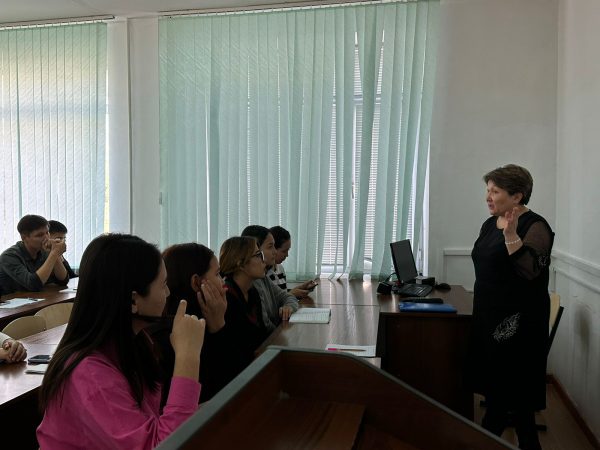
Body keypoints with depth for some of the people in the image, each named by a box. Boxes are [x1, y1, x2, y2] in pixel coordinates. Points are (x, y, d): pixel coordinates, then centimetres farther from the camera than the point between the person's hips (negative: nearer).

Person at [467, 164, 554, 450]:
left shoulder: (534, 227, -14)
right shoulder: (490, 224, 10)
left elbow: (530, 271, -26)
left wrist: (511, 236, -35)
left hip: (517, 324, -8)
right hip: (489, 318, 9)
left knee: (512, 390, 2)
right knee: (494, 385, 15)